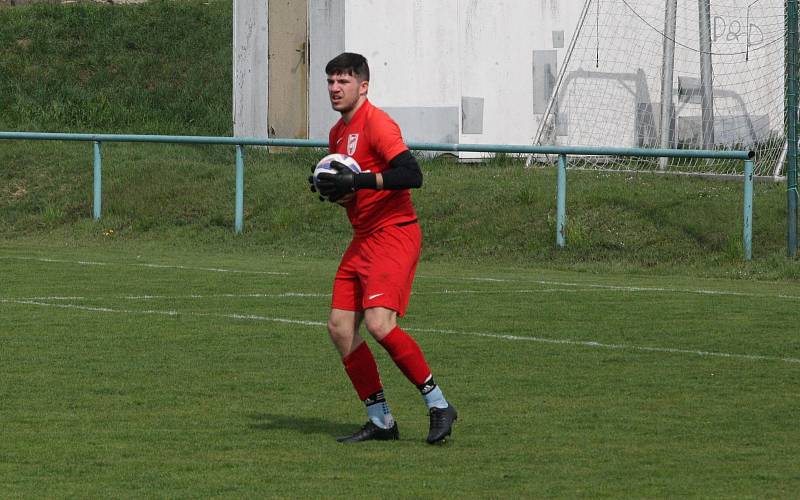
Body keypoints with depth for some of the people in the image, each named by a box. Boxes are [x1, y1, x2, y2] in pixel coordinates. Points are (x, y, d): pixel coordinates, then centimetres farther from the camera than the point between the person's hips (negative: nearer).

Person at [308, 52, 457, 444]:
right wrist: (331, 189, 5)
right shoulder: (337, 133, 16)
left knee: (379, 323, -22)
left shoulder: (376, 123, -12)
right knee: (339, 327, 2)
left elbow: (411, 174, -24)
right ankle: (380, 421, 8)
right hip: (363, 238, 10)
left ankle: (438, 405, -10)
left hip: (394, 234, -10)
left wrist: (356, 181, -26)